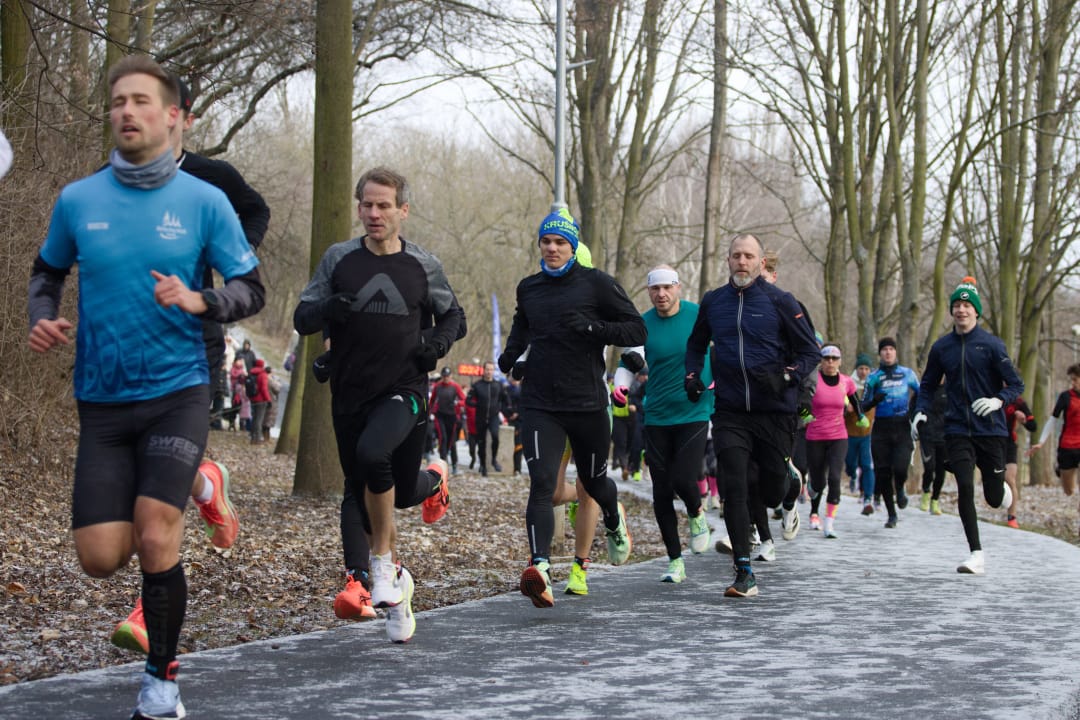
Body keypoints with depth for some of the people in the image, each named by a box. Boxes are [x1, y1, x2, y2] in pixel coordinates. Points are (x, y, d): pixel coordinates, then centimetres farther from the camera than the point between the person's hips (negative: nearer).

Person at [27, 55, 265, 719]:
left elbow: (253, 290, 2)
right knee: (101, 558, -4)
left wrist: (199, 301, -18)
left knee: (155, 536, -16)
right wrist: (43, 318, -1)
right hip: (102, 399, 2)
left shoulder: (205, 202, -2)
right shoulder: (77, 200, 4)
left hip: (177, 392, -2)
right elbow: (48, 272, 20)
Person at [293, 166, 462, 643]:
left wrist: (438, 341, -6)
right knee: (365, 496, 6)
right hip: (350, 393, 2)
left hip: (404, 389, -2)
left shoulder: (423, 266, 3)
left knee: (372, 452, -32)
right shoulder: (339, 259, 3)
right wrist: (328, 309, -19)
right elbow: (302, 318, 4)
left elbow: (452, 315, 16)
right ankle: (395, 584, 28)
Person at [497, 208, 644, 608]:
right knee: (541, 484, -16)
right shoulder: (528, 288, 10)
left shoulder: (596, 283, -3)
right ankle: (540, 568, -26)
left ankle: (614, 520, 51)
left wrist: (593, 328, -19)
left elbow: (637, 331, -4)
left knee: (593, 481, 16)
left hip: (587, 402, -1)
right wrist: (511, 353, 12)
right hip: (540, 405, 2)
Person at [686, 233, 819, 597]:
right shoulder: (712, 301, 7)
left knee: (771, 492, 7)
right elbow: (696, 344, 25)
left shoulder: (780, 301, -3)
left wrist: (786, 378, -17)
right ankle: (744, 574, -8)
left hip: (774, 412, -2)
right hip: (730, 413, 2)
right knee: (733, 489, -11)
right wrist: (692, 376, 7)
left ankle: (791, 493, 46)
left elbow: (810, 351, 0)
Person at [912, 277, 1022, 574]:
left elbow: (1016, 385, -4)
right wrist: (921, 411, -2)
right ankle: (976, 555, -7)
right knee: (965, 488, -14)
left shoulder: (992, 345, -6)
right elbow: (928, 384, 16)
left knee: (994, 499, 5)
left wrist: (998, 400, -24)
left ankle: (1001, 487, 44)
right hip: (957, 430, 2)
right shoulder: (941, 347, 4)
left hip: (990, 430, -2)